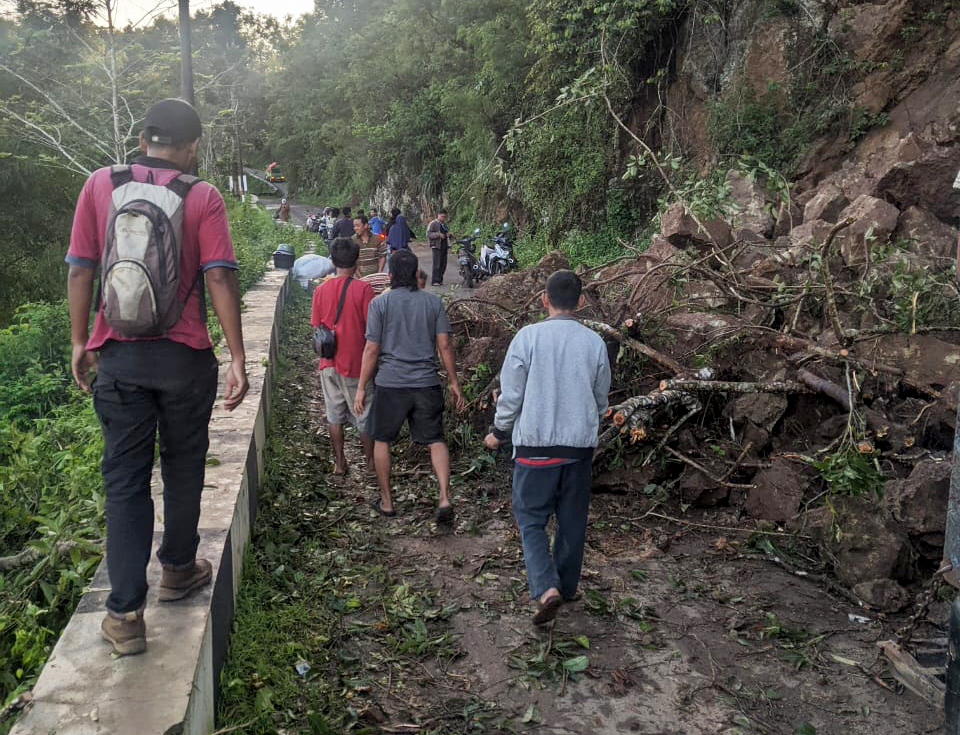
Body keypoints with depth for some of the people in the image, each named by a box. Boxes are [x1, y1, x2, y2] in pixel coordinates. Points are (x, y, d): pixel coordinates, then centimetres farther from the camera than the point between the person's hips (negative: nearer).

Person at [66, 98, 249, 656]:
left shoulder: (101, 184, 1)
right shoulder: (202, 196, -5)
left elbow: (81, 269, 2)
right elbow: (220, 279, -11)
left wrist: (80, 343, 11)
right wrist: (238, 359, -9)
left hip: (117, 356, 2)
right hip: (184, 356, -1)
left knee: (125, 477, 7)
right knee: (183, 466, 18)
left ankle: (126, 613, 7)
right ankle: (178, 568, 35)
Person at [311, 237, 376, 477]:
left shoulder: (321, 289, -1)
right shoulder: (363, 288, -12)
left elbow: (316, 327, 5)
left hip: (329, 363, 3)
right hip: (356, 362, -3)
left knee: (334, 414, 14)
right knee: (363, 414, 10)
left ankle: (339, 463, 20)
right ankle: (371, 462, 20)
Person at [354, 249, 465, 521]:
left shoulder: (380, 302, -4)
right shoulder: (433, 301, 2)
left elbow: (371, 349, -5)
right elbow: (445, 344, 0)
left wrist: (361, 388, 2)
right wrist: (453, 381, 9)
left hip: (390, 383, -1)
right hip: (427, 383, 2)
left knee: (381, 440, 16)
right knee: (436, 440, 9)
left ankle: (386, 502, 22)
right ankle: (444, 498, -5)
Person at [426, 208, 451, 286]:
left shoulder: (445, 224, 22)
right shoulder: (433, 224, -2)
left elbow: (448, 232, 33)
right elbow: (428, 234, -12)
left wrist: (448, 234, 8)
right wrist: (438, 234, -23)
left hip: (444, 247, 7)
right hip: (437, 247, -7)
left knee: (443, 264, 6)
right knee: (437, 264, -12)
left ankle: (440, 280, 15)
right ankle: (435, 281, -11)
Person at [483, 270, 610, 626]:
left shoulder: (527, 337, -11)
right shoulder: (594, 342, -2)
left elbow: (511, 395, -7)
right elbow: (601, 399, 9)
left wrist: (499, 433, 10)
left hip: (536, 444, -3)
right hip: (580, 445, 3)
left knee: (531, 519, 8)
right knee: (572, 520, 16)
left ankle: (546, 587, -8)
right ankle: (567, 586, 29)